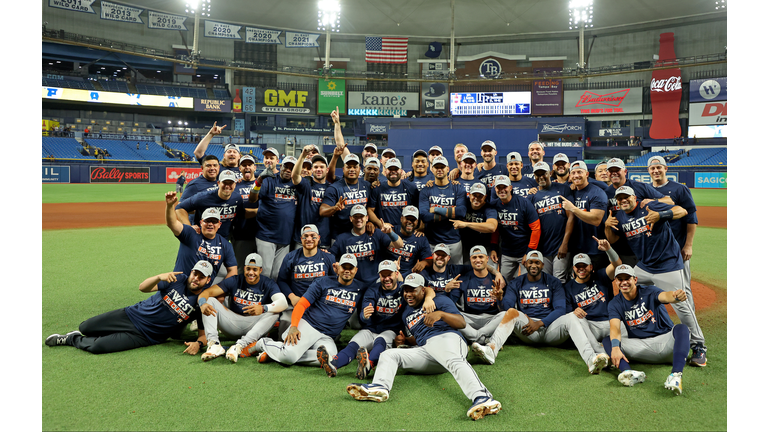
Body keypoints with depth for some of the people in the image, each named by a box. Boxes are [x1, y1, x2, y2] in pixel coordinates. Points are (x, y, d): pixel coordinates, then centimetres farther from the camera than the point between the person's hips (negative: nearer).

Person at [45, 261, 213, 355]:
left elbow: (204, 332, -7)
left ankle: (72, 339, 16)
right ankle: (79, 334, 36)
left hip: (145, 336, -2)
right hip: (132, 315, 2)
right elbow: (143, 287, -11)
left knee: (96, 346, -16)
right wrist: (159, 277, -33)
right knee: (85, 327, -2)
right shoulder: (179, 279, -6)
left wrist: (198, 343, -31)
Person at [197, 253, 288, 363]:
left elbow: (283, 302, -23)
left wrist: (263, 308, -43)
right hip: (233, 323, 2)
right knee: (210, 301, -12)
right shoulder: (235, 281, 2)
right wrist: (203, 303, -33)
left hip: (254, 325, -2)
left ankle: (240, 346, -42)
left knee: (274, 313, -29)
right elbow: (207, 292, -7)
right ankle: (214, 344, -33)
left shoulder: (268, 284, -3)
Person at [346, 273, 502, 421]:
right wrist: (404, 340, 15)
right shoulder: (406, 314, 33)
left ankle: (482, 397, -64)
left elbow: (462, 323, 0)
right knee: (388, 354, -6)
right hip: (424, 350, 7)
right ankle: (380, 387, -37)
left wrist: (440, 314, -18)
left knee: (454, 361, -40)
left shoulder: (439, 301, 13)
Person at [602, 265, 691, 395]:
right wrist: (615, 347, -39)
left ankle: (676, 374, -53)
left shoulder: (649, 292, -6)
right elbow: (615, 327, -17)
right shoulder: (615, 304, 0)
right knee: (607, 340, -20)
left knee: (681, 329, -32)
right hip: (640, 347, 2)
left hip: (666, 341, -2)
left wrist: (675, 296, -57)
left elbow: (665, 296, -31)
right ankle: (628, 372, -50)